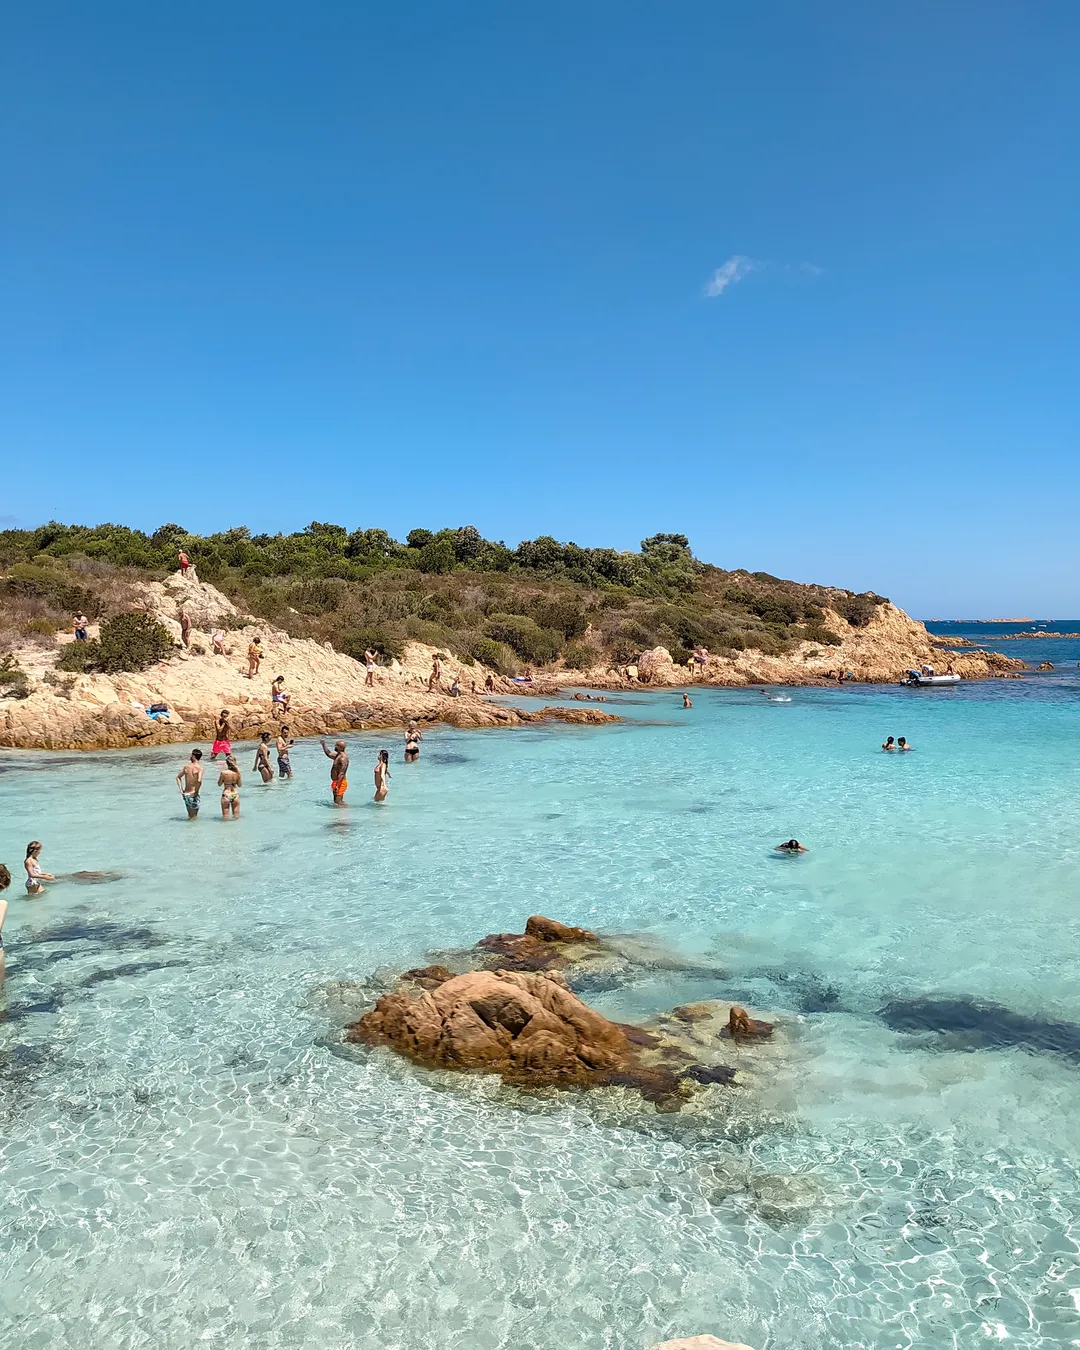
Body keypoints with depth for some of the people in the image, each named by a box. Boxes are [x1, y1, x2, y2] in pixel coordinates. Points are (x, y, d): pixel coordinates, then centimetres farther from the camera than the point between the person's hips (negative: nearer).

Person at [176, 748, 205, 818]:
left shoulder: (186, 766, 4)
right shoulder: (199, 768, -13)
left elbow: (178, 777, 14)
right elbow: (199, 781, -28)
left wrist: (181, 789, 11)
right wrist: (196, 791, -13)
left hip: (185, 794, 6)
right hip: (193, 795, -5)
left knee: (190, 815, 22)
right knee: (194, 817, 6)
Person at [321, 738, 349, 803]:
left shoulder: (343, 758, -21)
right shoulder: (338, 755, 11)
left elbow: (341, 774, -26)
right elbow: (329, 754, 31)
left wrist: (337, 786, -28)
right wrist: (323, 745, 27)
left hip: (340, 783, -11)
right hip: (336, 782, 11)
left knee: (338, 802, -13)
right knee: (336, 801, 16)